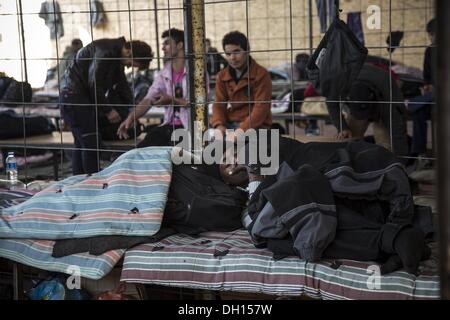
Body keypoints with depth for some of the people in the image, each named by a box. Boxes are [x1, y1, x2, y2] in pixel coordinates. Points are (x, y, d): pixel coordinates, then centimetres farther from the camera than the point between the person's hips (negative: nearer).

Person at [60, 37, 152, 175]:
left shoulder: (116, 55, 11)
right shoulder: (106, 51, -20)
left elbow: (122, 84, 19)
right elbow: (94, 84, -22)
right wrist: (108, 110, -13)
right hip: (73, 95, -11)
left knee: (81, 144, 13)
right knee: (91, 143, -12)